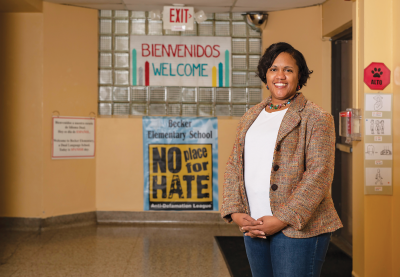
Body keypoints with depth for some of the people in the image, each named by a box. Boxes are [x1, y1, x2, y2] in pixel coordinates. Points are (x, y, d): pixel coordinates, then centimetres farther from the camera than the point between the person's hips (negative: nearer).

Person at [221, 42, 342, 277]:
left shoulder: (316, 118, -4)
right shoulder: (250, 117, 15)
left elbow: (319, 174, -12)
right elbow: (234, 166, 13)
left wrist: (283, 219, -16)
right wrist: (235, 212, -1)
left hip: (298, 228, -5)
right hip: (253, 227, 6)